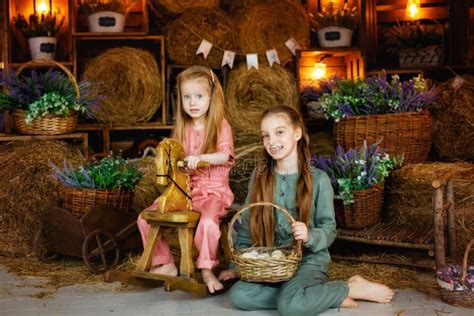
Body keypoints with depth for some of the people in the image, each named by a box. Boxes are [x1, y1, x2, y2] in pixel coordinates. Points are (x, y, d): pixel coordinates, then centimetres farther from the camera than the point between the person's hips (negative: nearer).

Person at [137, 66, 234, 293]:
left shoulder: (221, 126, -3)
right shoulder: (182, 129, 13)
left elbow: (224, 155, -20)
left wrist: (199, 157, -37)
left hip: (213, 190, -5)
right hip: (184, 189, 6)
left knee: (208, 221, -36)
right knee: (146, 218, -6)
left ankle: (207, 270, -14)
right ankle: (165, 263, 9)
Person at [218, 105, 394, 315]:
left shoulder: (318, 180, -6)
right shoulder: (259, 176, 4)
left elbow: (329, 229, -4)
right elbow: (246, 224, 11)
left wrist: (309, 236, -25)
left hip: (309, 260, -5)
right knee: (238, 295, -24)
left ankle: (354, 288, -7)